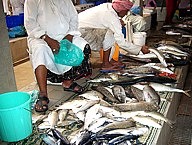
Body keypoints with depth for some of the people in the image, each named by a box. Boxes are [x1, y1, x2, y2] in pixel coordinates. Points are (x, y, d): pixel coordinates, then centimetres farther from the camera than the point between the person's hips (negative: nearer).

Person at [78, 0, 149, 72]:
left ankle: (109, 59, 11)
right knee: (109, 34, -22)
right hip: (81, 31, -9)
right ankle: (105, 64, -12)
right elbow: (121, 42, -22)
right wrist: (140, 49, -14)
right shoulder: (112, 18, -21)